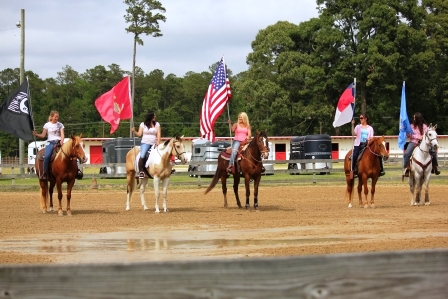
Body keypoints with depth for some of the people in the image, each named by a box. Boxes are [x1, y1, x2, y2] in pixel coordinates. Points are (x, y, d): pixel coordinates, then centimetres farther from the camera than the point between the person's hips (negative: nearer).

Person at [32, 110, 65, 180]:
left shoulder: (60, 125, 11)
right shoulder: (47, 125, 9)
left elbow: (62, 135, 4)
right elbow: (43, 135, 9)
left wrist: (62, 141, -16)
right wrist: (36, 134, -9)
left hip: (59, 142, 2)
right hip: (50, 142, -2)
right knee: (47, 156, -27)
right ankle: (45, 173, -20)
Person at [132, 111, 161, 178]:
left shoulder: (157, 124, 11)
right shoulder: (143, 124, 7)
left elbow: (158, 134, 3)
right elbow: (139, 134, 4)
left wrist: (158, 143, -11)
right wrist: (134, 131, -15)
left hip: (154, 144, 3)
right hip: (145, 143, -3)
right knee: (142, 156, -28)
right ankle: (141, 171, -21)